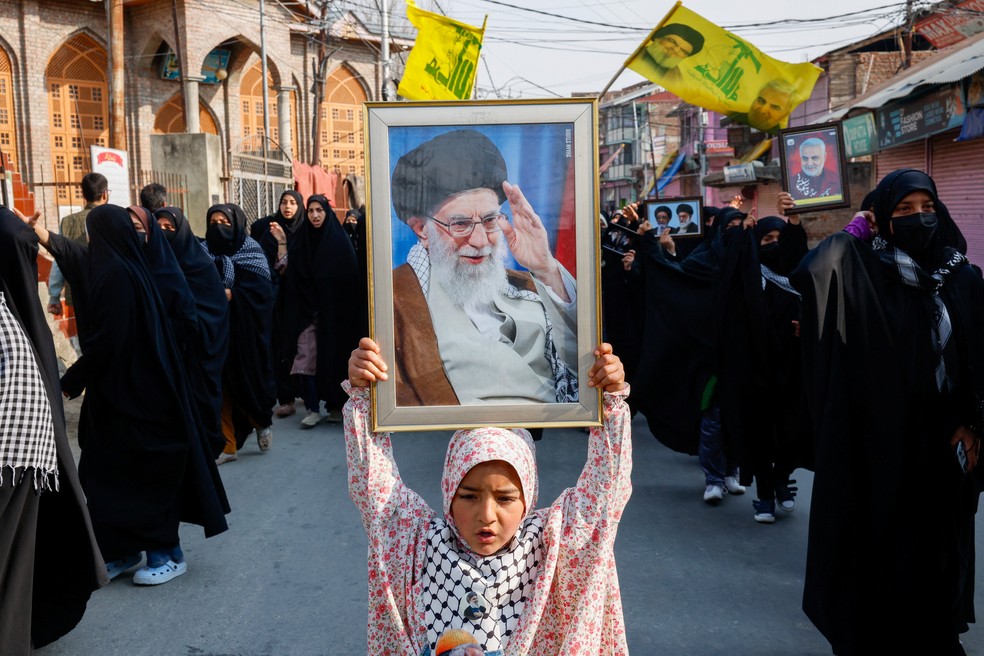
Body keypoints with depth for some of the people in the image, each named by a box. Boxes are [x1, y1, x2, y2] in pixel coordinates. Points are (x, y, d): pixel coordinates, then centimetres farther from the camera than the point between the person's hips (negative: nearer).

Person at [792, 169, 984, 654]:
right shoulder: (861, 269, -6)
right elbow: (806, 275, -27)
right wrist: (849, 232, -12)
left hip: (942, 436, 3)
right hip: (879, 434, -3)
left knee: (938, 543, 15)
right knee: (878, 539, 8)